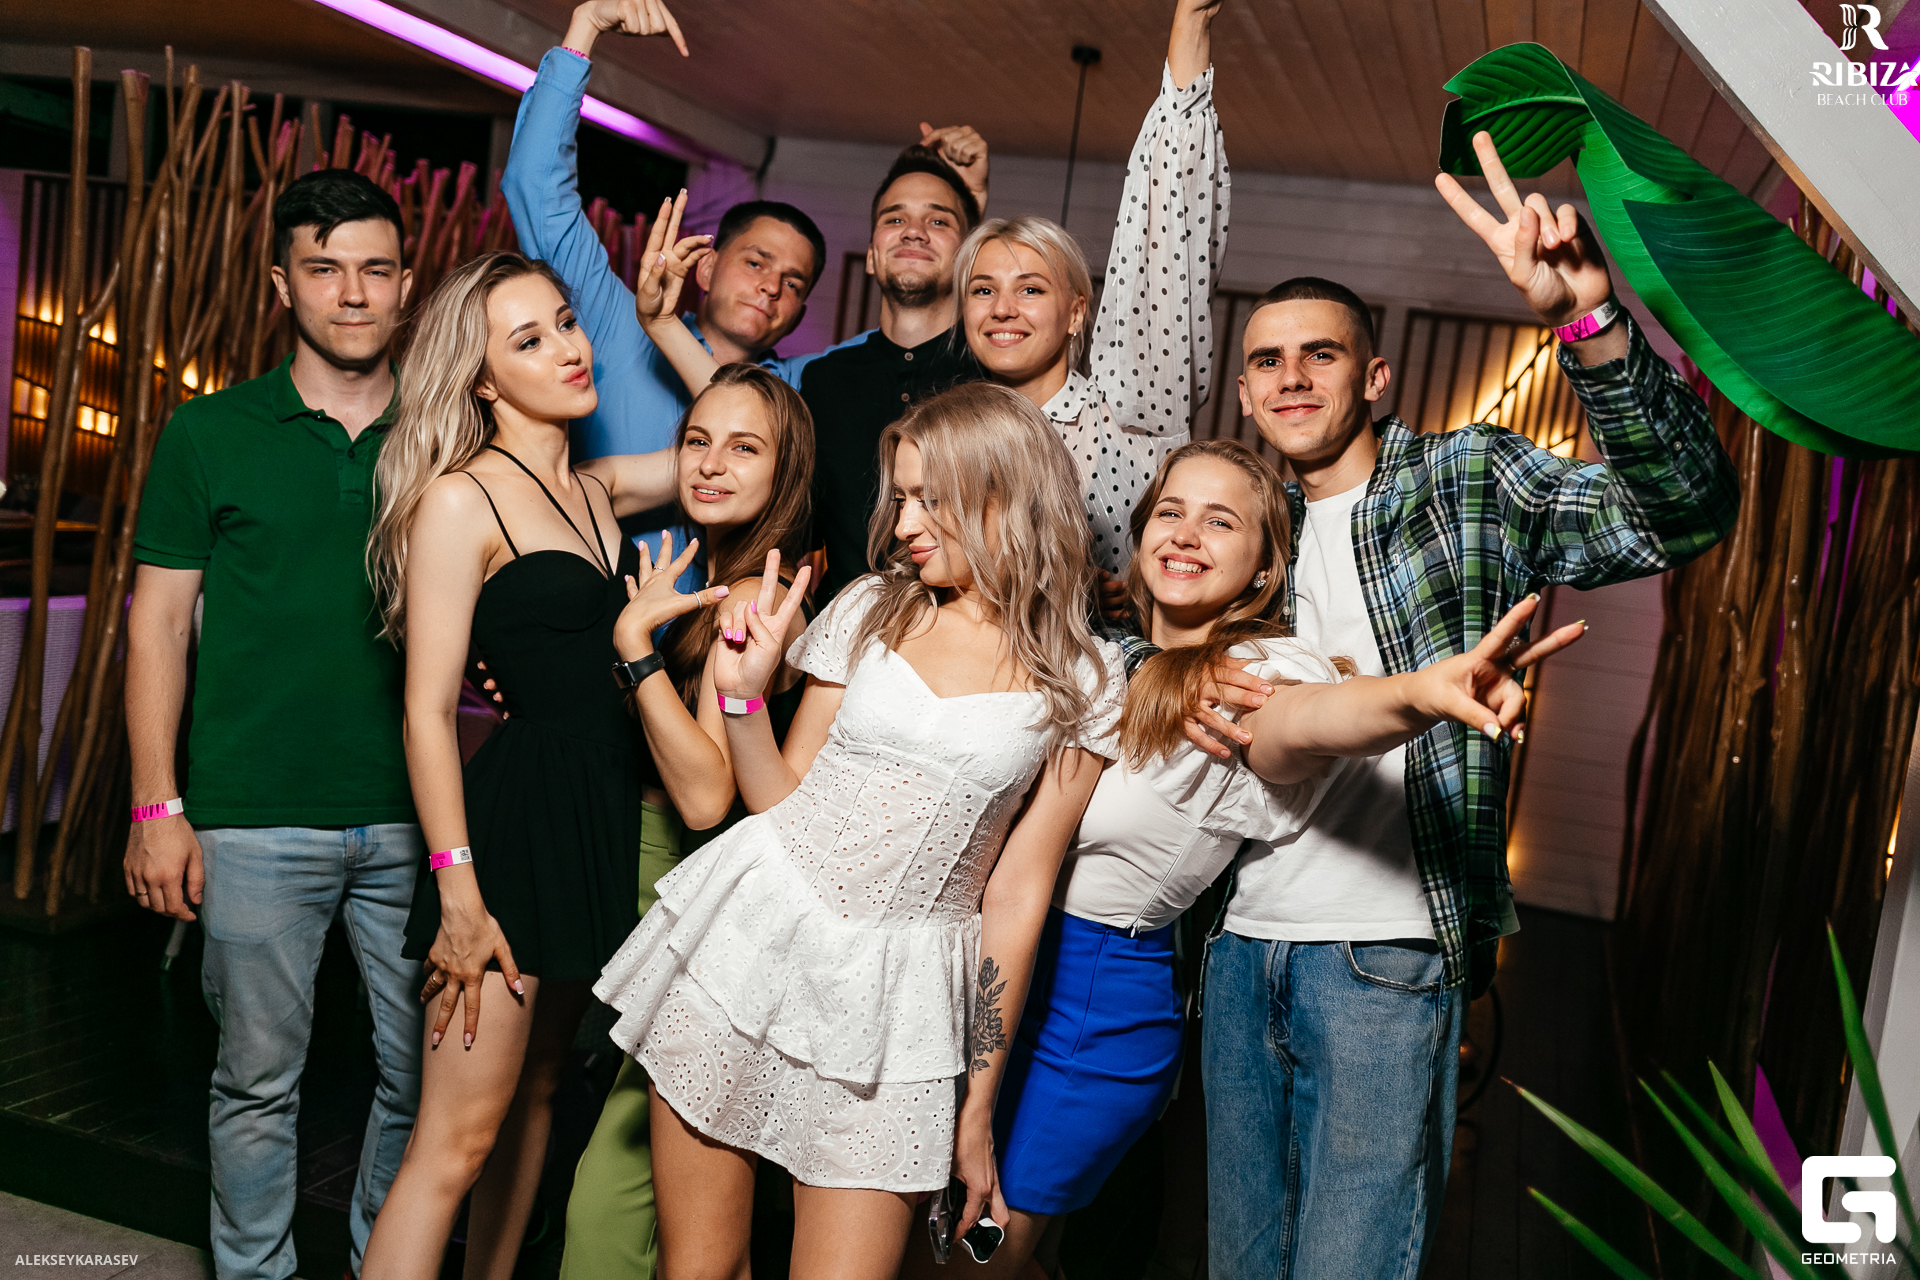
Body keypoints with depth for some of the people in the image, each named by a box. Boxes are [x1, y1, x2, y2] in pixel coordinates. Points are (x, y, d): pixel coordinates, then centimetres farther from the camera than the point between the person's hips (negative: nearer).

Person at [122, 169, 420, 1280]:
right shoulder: (212, 434, 2)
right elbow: (160, 619, 3)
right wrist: (159, 809, -3)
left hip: (417, 815, 2)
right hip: (258, 821, -2)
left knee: (424, 1073, 10)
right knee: (260, 1078, 9)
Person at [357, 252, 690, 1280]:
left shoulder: (596, 489, 11)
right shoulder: (461, 500, -9)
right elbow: (427, 711, -13)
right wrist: (457, 893, -17)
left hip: (604, 812, 8)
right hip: (514, 815, -8)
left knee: (534, 1094, 18)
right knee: (459, 1136, -5)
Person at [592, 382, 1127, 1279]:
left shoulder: (1083, 681, 0)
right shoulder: (870, 610, 5)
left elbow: (1018, 891, 1)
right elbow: (784, 803, 9)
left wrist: (979, 1105, 3)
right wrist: (743, 694, -7)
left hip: (897, 989, -2)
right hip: (752, 931, 2)